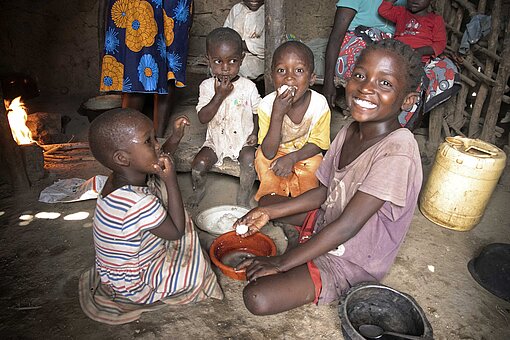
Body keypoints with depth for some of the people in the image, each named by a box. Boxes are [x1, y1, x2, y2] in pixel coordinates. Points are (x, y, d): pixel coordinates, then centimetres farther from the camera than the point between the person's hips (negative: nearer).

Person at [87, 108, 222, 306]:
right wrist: (171, 182, -26)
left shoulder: (121, 178, -12)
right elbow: (176, 231, -22)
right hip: (134, 285, -8)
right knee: (200, 269, -3)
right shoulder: (141, 204, -40)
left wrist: (174, 139, -2)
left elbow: (154, 161, 10)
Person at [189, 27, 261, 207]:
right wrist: (219, 96, -23)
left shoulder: (248, 86, -7)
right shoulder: (207, 86, -6)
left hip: (243, 140, -1)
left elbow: (258, 112, 6)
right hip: (216, 140, 1)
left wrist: (255, 132, -10)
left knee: (249, 159, -28)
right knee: (199, 164, -18)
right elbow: (203, 118, -14)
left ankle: (243, 199, -6)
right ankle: (199, 189, 17)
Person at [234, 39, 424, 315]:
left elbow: (347, 226, -29)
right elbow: (325, 191, 4)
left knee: (257, 298, -21)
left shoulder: (397, 150, -30)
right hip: (327, 221, 8)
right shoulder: (351, 130, -5)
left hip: (351, 262, -7)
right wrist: (268, 212, -1)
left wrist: (281, 262, -22)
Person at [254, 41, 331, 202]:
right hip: (274, 154, 1)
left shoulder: (319, 104, -23)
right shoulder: (267, 105, -24)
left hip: (306, 155, 0)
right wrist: (277, 114, -39)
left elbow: (318, 143, -10)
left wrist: (292, 158, -26)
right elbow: (269, 153, -27)